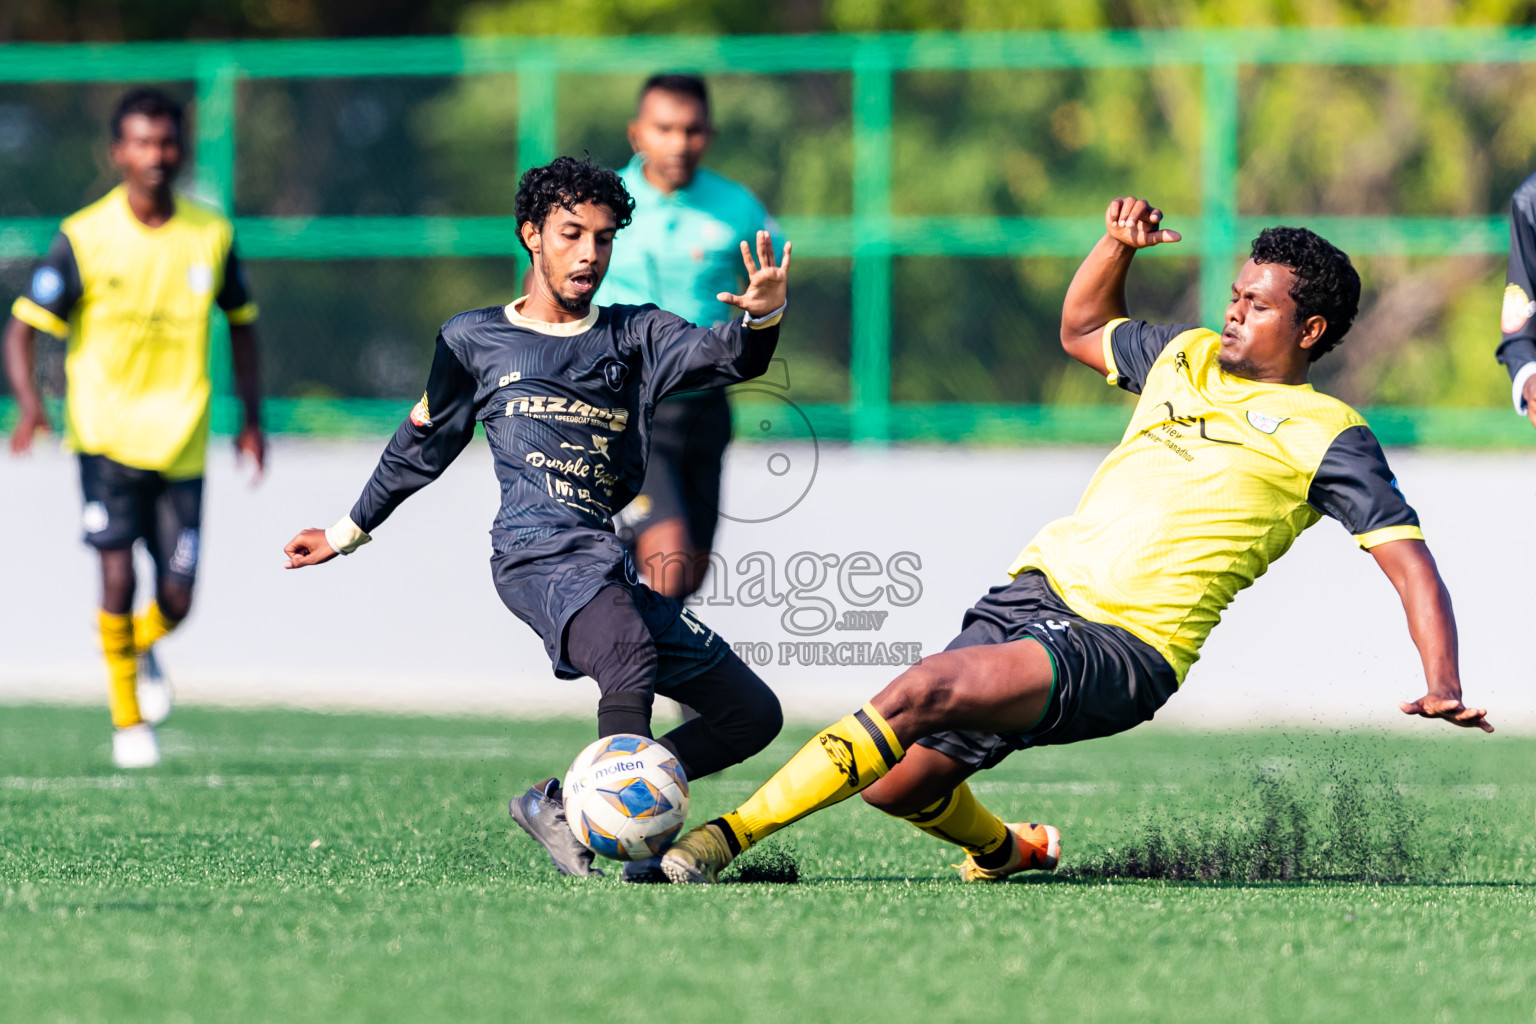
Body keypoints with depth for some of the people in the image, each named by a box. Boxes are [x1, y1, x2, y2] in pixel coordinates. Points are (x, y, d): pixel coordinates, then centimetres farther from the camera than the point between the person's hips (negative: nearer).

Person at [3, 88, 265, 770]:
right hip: (107, 434, -2)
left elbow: (240, 322, 17)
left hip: (182, 441, 3)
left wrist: (251, 417, 13)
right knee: (118, 575, -15)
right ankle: (129, 719, 4)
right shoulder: (84, 238, -7)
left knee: (176, 599, 1)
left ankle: (143, 646, 38)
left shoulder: (211, 234, 2)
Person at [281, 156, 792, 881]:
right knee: (629, 655, -37)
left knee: (753, 714, 1)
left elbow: (725, 357, -2)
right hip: (540, 548, -5)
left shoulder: (634, 337, 16)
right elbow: (423, 444, 26)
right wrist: (348, 532, 33)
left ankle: (559, 802, 6)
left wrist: (762, 317, -25)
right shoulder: (473, 340, 13)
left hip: (616, 562, 5)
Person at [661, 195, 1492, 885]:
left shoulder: (1326, 436, 0)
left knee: (921, 692, -29)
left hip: (1126, 649, -7)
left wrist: (1443, 685, -18)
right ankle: (1006, 850, 38)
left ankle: (728, 836, -29)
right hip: (1036, 593, 7)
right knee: (895, 783, 4)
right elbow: (1080, 331, 37)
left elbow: (1408, 558, -4)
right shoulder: (1186, 357, 19)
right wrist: (1118, 245, 17)